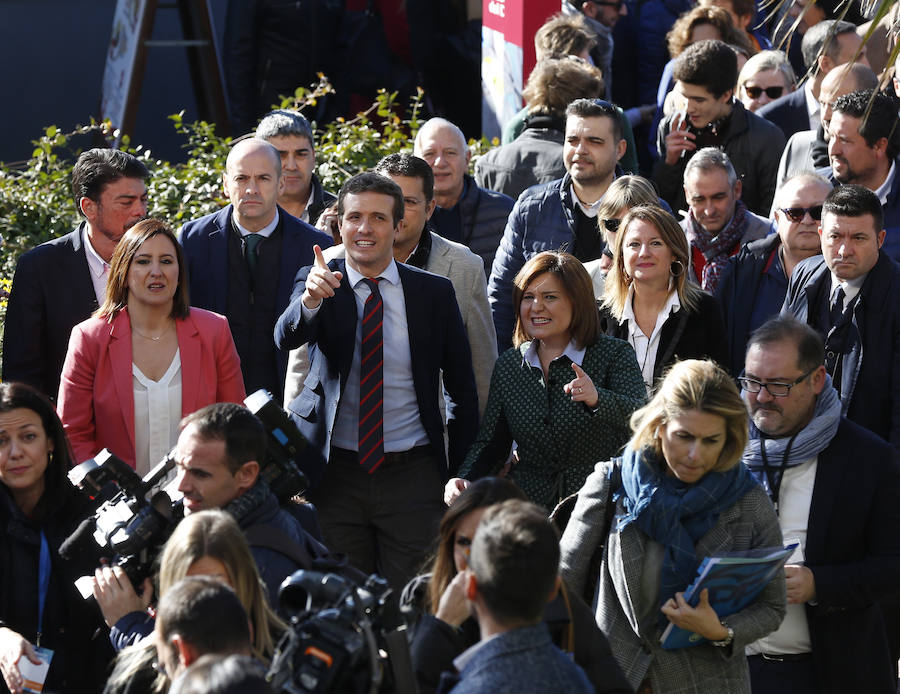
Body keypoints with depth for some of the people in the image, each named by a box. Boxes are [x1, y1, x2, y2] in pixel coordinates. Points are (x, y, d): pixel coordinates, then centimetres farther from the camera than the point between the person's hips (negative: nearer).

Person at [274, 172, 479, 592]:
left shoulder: (434, 293, 3)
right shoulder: (321, 283, 2)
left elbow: (462, 389, 10)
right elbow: (286, 338, -19)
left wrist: (461, 475, 6)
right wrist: (310, 300, -41)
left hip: (413, 476, 0)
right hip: (336, 475, 0)